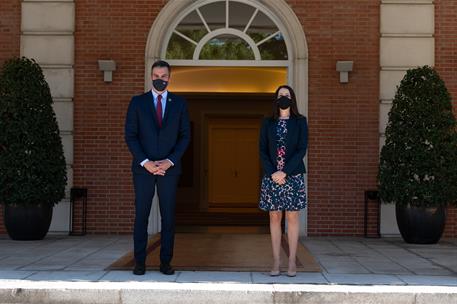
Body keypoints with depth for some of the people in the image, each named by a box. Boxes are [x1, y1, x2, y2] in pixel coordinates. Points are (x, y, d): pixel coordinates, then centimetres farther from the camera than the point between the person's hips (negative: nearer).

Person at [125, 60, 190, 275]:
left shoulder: (179, 103, 8)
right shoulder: (137, 102, 5)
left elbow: (185, 136, 4)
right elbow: (130, 135, 0)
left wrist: (170, 161, -8)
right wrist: (145, 162, -10)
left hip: (169, 168, 1)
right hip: (143, 167, -1)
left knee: (168, 216, 2)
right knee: (141, 215, 1)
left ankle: (166, 261, 8)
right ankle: (139, 262, 6)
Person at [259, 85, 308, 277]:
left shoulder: (300, 122, 4)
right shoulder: (268, 123, 10)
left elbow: (302, 149, -5)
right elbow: (263, 151, 5)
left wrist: (285, 172, -14)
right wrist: (272, 173, -10)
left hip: (293, 176, -2)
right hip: (272, 176, 2)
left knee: (292, 217, 0)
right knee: (274, 218, 3)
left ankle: (292, 262, 4)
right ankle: (276, 262, 6)